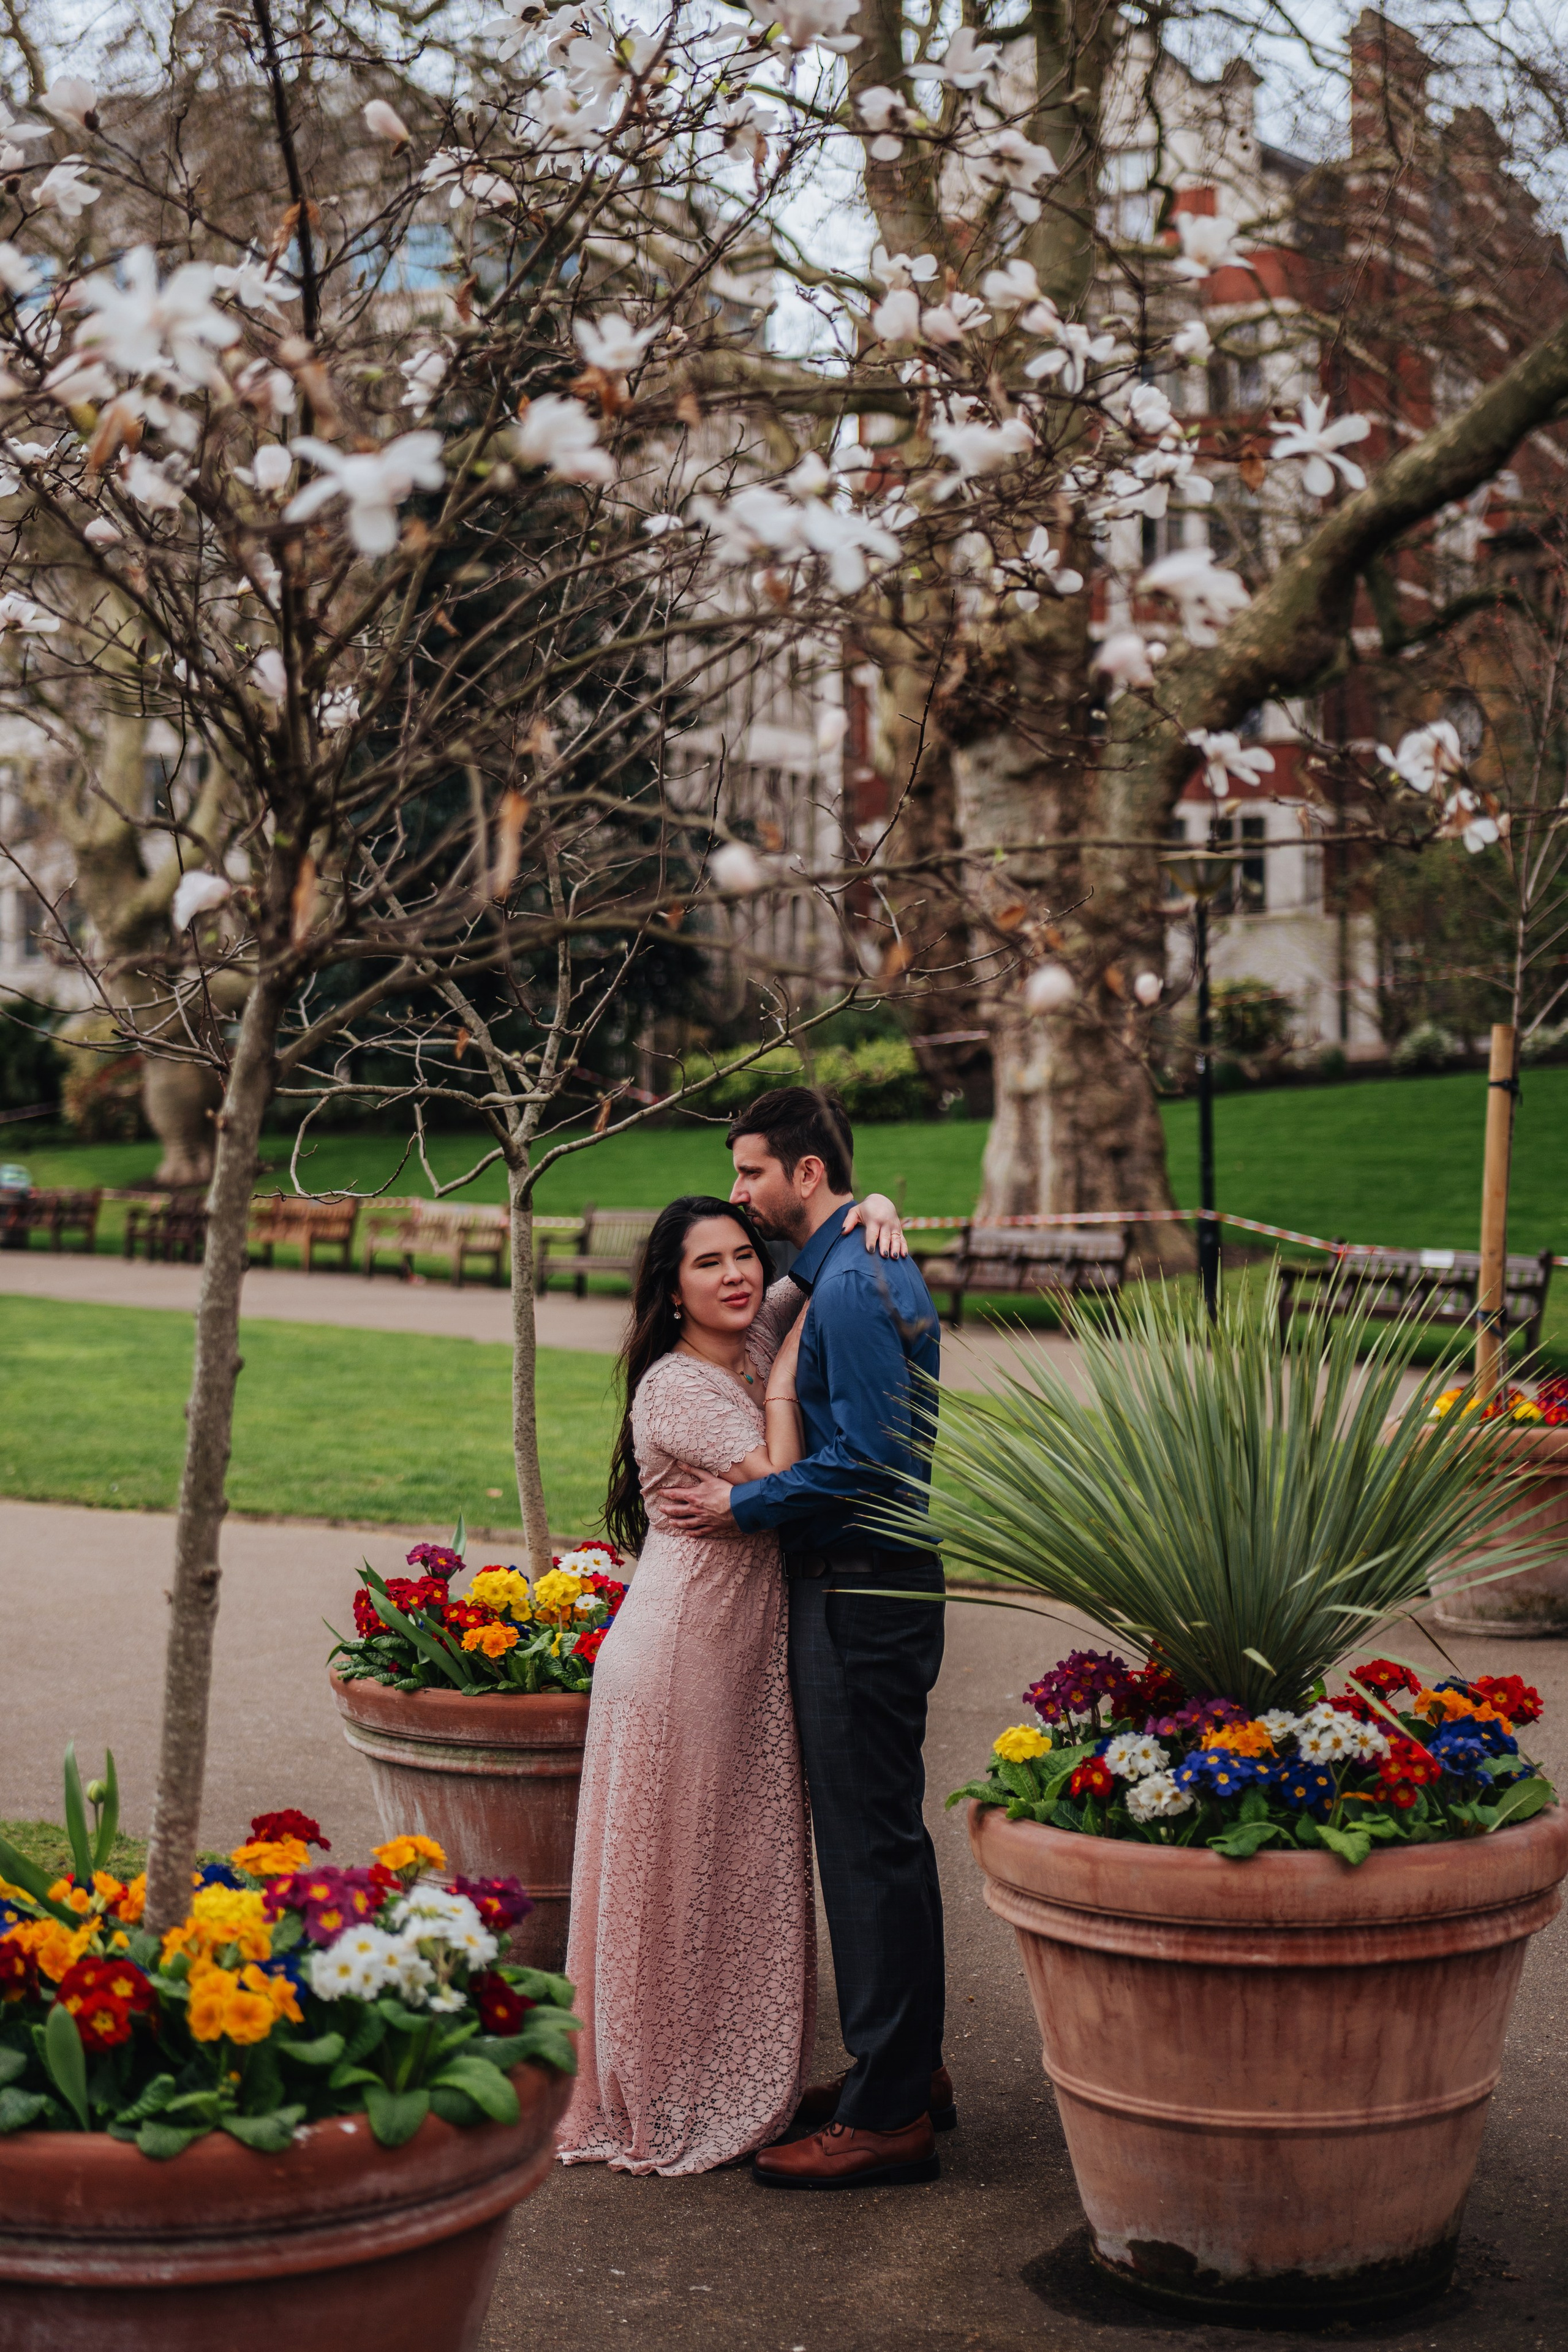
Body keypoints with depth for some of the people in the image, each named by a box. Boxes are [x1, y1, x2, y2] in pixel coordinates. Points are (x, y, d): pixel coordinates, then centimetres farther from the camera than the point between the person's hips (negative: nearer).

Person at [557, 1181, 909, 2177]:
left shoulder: (764, 1339, 7)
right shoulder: (674, 1387, -15)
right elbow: (775, 1478, -23)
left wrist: (872, 1211, -4)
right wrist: (786, 1373, -14)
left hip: (754, 1646, 8)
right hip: (681, 1645, -8)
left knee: (749, 1875, 14)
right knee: (671, 1880, 4)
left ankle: (738, 2091, 26)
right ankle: (654, 2105, 17)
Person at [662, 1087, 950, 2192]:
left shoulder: (850, 1286, -17)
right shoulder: (878, 1266, 16)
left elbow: (864, 1457, -23)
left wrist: (743, 1506, -13)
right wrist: (749, 1484, 14)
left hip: (861, 1595, -11)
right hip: (886, 1579, 11)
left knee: (869, 1844, -5)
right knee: (886, 1836, 17)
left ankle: (886, 2119, 2)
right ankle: (910, 2068, 28)